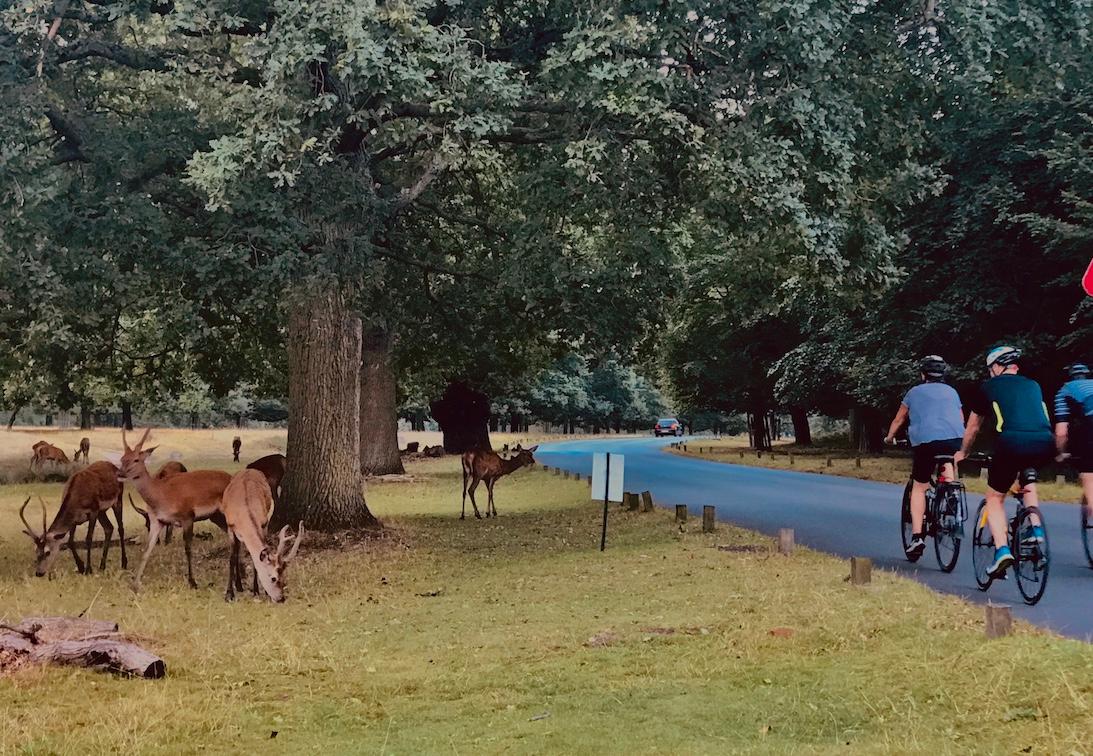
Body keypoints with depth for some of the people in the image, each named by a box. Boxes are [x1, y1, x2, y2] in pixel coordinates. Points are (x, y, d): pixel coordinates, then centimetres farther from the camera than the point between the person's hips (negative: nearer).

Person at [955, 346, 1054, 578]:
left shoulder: (989, 387, 20)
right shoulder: (1033, 385, 28)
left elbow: (972, 428, 31)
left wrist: (962, 453, 48)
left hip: (1011, 443, -3)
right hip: (1045, 446, 4)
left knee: (995, 499, 16)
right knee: (1027, 476, 37)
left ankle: (1002, 550, -4)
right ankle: (1036, 529, 22)